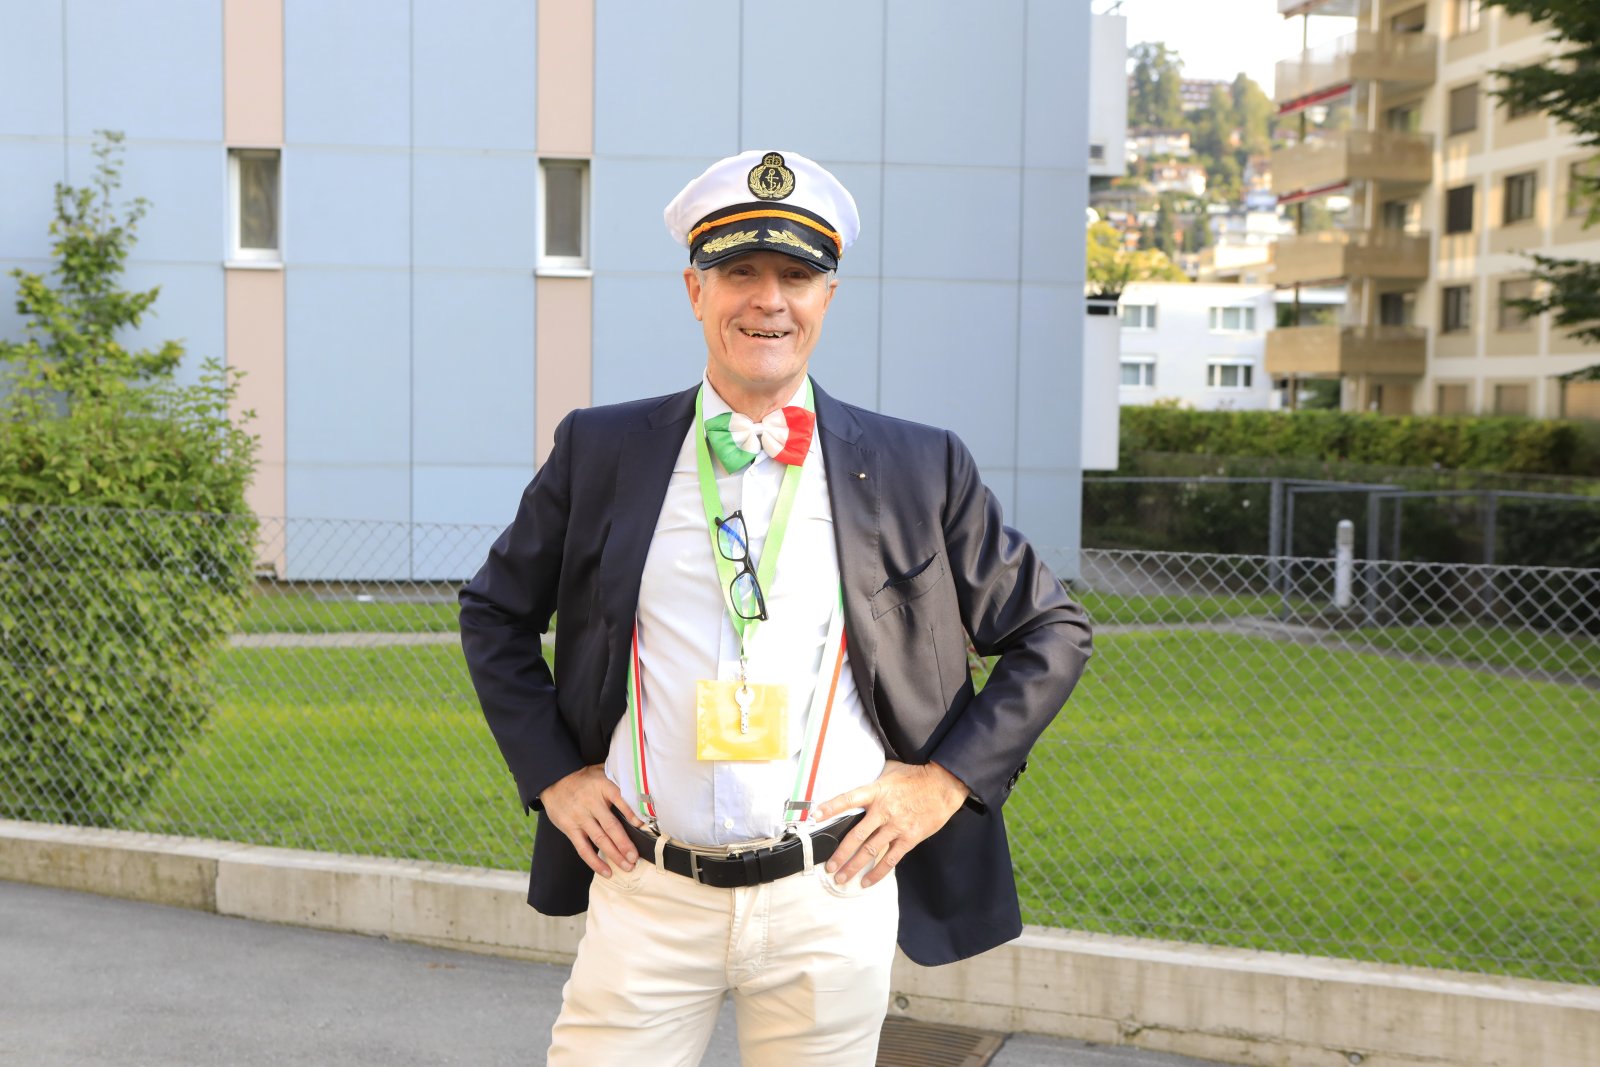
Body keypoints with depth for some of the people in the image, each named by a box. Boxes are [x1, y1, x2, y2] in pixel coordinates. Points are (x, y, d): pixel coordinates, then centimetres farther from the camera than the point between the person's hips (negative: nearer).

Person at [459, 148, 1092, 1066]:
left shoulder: (918, 470, 0)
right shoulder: (601, 452, 3)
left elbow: (1051, 631, 8)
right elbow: (495, 613, 15)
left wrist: (948, 781, 0)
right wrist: (551, 771, 5)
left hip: (830, 899, 0)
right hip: (646, 896, 1)